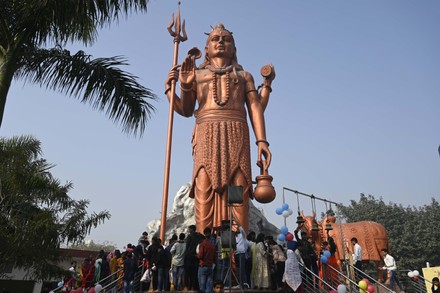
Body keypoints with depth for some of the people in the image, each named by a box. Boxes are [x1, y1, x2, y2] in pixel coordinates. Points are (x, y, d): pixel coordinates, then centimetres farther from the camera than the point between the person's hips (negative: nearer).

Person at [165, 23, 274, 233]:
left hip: (236, 135, 1)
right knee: (204, 198, -14)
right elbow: (186, 110, 16)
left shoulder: (244, 76, 28)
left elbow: (255, 108, 15)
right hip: (206, 135, 0)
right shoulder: (196, 74, 27)